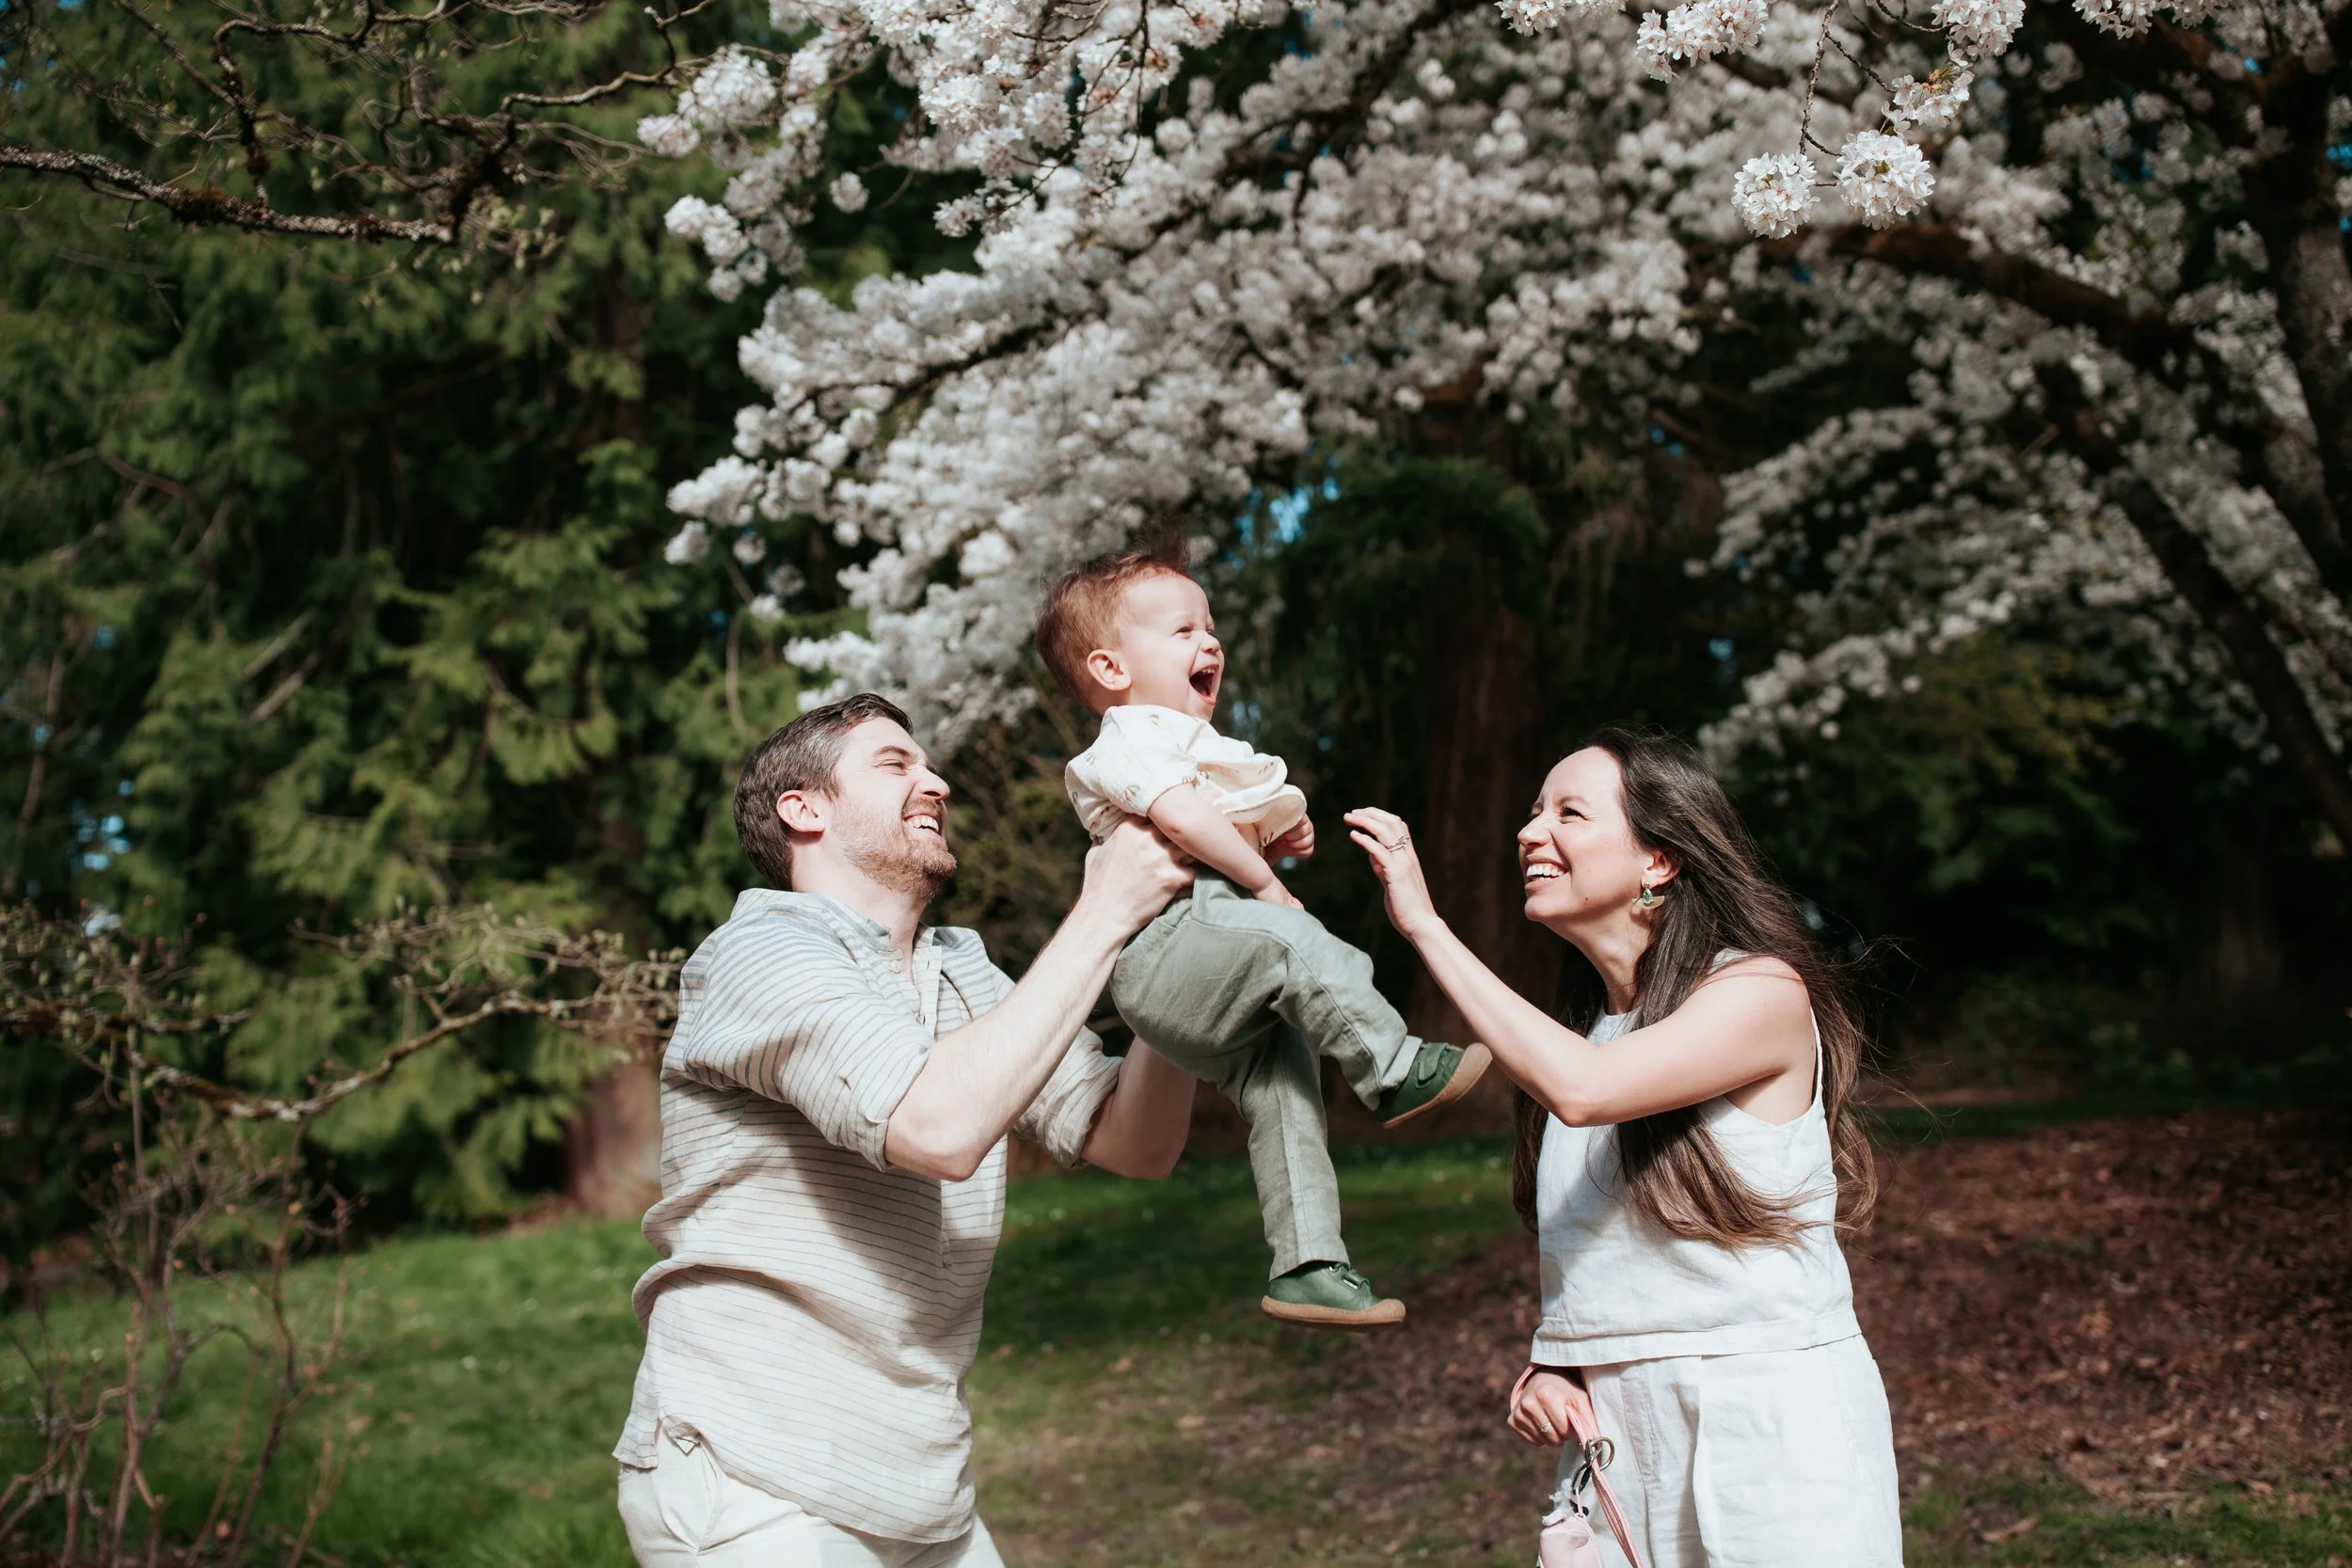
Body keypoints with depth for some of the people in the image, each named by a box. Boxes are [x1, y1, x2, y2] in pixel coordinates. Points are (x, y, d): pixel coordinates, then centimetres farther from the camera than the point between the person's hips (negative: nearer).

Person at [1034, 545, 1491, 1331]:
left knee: (1283, 1094, 3)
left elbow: (1236, 838, 36)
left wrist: (1282, 837, 15)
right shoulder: (1131, 742, -5)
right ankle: (1398, 1072, -29)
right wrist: (1263, 881, -17)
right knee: (1285, 937, -32)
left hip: (1225, 996, 10)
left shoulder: (1197, 743, 29)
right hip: (1167, 948, -10)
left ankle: (1307, 1265, 5)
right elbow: (1183, 817, -24)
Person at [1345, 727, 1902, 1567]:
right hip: (1613, 1426, 6)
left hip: (1772, 1424, -6)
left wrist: (1425, 925, -22)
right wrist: (1553, 1364, -3)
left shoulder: (1763, 993, -12)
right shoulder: (1575, 1027, 10)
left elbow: (1583, 1089, -28)